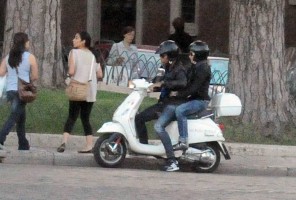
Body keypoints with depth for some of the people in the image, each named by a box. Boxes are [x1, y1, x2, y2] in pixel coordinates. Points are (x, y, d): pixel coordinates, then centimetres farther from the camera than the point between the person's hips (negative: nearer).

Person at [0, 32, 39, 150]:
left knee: (21, 117, 17)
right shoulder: (30, 57, -4)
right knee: (14, 116, -9)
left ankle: (23, 145, 21)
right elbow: (35, 77, -3)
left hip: (10, 90, 6)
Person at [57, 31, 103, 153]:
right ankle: (89, 145, 4)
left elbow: (71, 71, -14)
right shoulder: (93, 55, 11)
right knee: (85, 118, 12)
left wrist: (70, 74, 8)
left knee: (72, 117, -2)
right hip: (91, 91, 4)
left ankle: (64, 142, -18)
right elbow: (100, 74, 8)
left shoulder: (74, 52, -4)